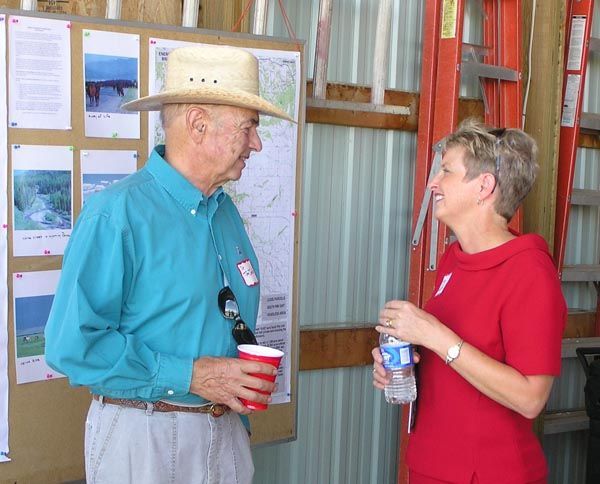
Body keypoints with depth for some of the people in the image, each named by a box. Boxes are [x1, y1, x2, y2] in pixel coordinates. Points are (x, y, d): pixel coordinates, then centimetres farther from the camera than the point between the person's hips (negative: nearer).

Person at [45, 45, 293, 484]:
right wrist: (189, 377, -21)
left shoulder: (226, 212, 7)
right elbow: (73, 344, -23)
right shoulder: (117, 216, -18)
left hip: (227, 433, 7)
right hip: (143, 438, -7)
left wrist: (242, 398, 6)